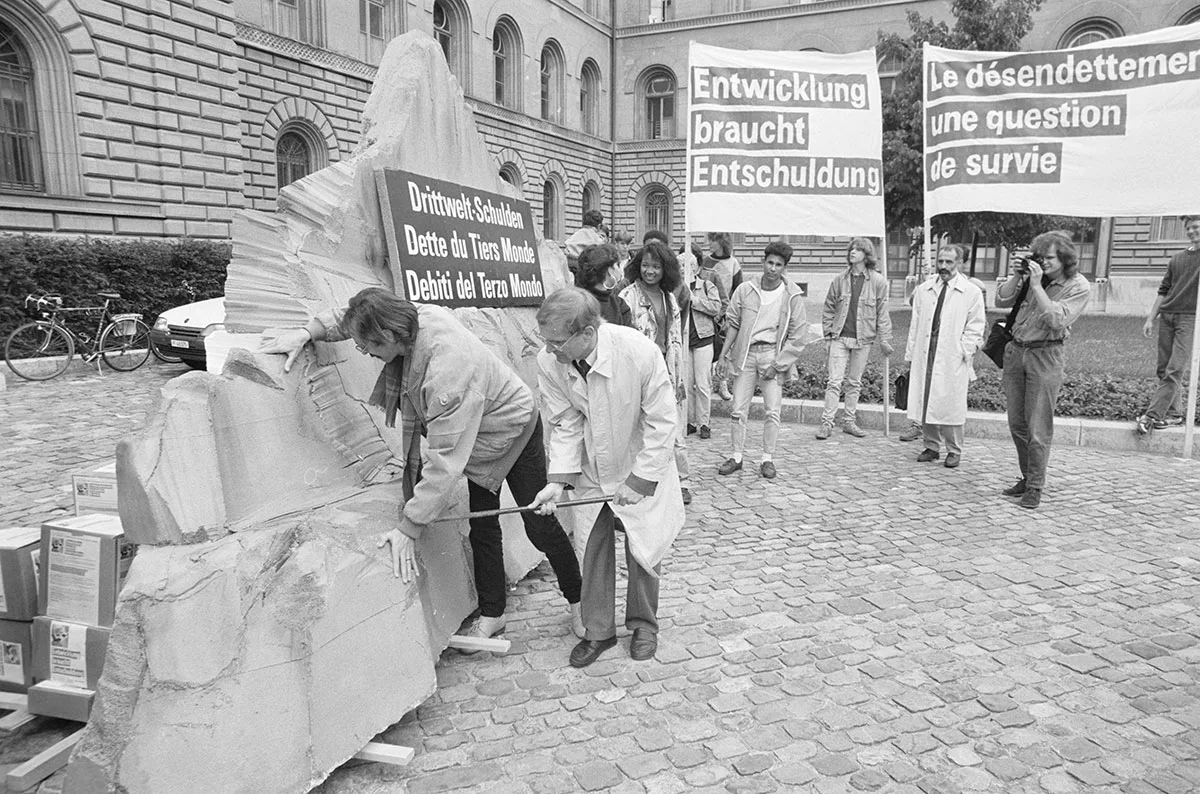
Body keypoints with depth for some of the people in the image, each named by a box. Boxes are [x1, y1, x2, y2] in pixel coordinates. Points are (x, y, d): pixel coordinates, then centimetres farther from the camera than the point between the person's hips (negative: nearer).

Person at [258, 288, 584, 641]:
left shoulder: (447, 368, -43)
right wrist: (307, 331, -11)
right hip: (476, 432, 8)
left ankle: (579, 604, 25)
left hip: (514, 428, -7)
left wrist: (409, 528, -35)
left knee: (539, 525, 4)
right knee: (482, 523, 10)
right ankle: (491, 614, 24)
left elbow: (446, 460, -39)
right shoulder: (413, 314, -21)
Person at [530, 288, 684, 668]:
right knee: (592, 548, 5)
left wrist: (639, 481, -20)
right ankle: (598, 631, 25)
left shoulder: (640, 352, -32)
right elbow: (564, 425, -11)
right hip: (590, 469, 3)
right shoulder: (549, 364, -21)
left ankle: (644, 625, 30)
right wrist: (558, 480, -21)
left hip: (642, 467, -2)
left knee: (643, 549, 6)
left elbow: (662, 422, -22)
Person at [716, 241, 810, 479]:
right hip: (745, 352, 2)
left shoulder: (792, 295, -5)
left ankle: (768, 459, 10)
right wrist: (724, 356, 1)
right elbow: (732, 323, 6)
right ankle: (737, 456, 15)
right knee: (738, 408, 3)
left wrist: (778, 364, -10)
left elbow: (797, 335, -4)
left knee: (773, 410, -3)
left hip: (773, 354, -1)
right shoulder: (745, 289, -1)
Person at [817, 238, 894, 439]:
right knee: (834, 381, -4)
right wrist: (828, 331, 5)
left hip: (863, 339, 0)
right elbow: (829, 307, 11)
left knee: (855, 382, 10)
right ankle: (827, 422, 0)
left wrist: (884, 339, -2)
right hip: (840, 337, 0)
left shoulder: (878, 281, -1)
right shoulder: (840, 279, 3)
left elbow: (882, 312, 0)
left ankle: (849, 421, 21)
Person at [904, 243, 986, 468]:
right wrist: (911, 352, 8)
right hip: (924, 356, 4)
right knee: (925, 403, 5)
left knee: (950, 405, -2)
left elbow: (975, 328, 1)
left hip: (952, 359, -4)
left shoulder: (971, 293, 2)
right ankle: (932, 447, 18)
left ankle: (954, 451, 11)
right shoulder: (923, 290, 13)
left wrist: (963, 351, -9)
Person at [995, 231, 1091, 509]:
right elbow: (1001, 301, 2)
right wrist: (1017, 275, -9)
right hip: (1015, 351, 5)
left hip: (1045, 356, -4)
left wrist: (1037, 286, -19)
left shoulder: (1078, 287, -6)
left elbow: (1057, 320, -18)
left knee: (1038, 428, -3)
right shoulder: (1032, 275, 5)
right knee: (1016, 423, 11)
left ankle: (1035, 487, 9)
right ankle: (1026, 476, 26)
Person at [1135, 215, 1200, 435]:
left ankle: (1153, 415, -12)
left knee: (1174, 371, -11)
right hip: (1167, 316, 6)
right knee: (1164, 369, 5)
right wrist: (1150, 318, 13)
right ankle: (1175, 414, 13)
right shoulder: (1177, 259, 16)